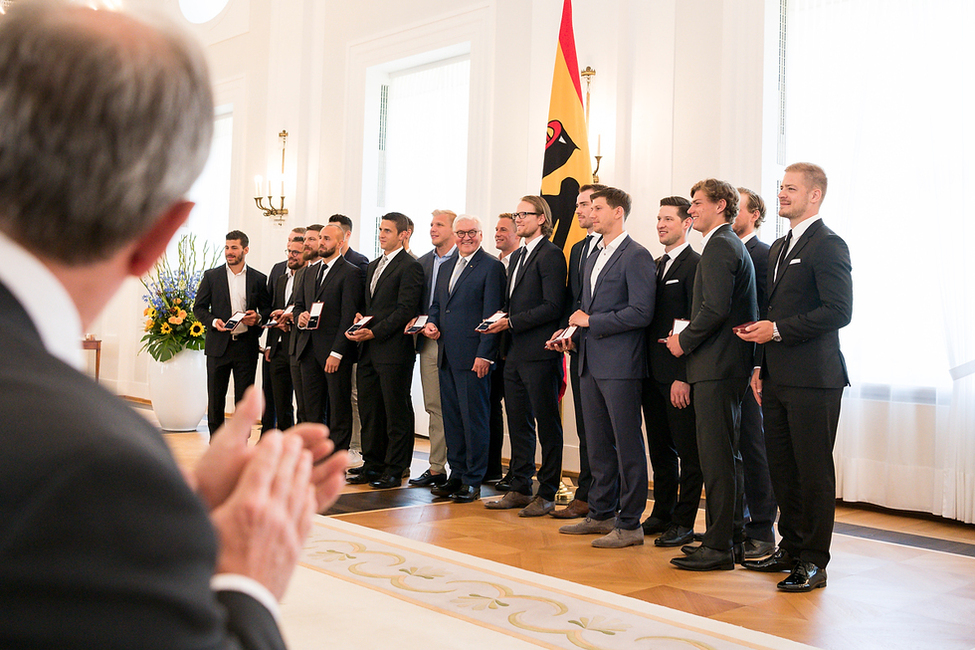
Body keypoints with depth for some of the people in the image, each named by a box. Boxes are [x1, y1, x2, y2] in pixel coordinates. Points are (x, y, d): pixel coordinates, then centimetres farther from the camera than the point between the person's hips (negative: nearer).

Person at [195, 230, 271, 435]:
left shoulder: (259, 279, 6)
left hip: (246, 347, 0)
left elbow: (267, 309, 11)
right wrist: (213, 321, -11)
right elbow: (198, 307, 7)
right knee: (215, 398, 5)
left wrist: (258, 317, -10)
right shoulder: (211, 276, 6)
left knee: (244, 399, 3)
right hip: (218, 345, 0)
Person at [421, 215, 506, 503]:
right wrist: (431, 322, 5)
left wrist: (484, 354, -16)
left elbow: (491, 314, -10)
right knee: (451, 417, 12)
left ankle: (473, 481, 7)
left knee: (474, 418, -2)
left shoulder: (491, 267, -5)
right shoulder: (446, 268, 18)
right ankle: (457, 474, 22)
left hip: (473, 357, -7)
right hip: (446, 356, 7)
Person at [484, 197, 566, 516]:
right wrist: (500, 320, 5)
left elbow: (553, 307, -17)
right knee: (518, 424, 13)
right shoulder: (518, 255, 19)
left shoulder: (551, 255, -9)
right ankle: (520, 489, 23)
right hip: (515, 353, 9)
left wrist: (511, 322, -16)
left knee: (547, 426, 1)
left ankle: (547, 495, 9)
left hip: (539, 354, -9)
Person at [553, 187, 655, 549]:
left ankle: (630, 524, 5)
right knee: (598, 445, 14)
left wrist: (591, 322, -12)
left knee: (627, 444, -2)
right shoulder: (592, 259, 19)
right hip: (591, 363, 9)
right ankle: (601, 514, 25)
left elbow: (641, 313, -17)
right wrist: (574, 333, 7)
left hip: (620, 364, -9)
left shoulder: (636, 256, -8)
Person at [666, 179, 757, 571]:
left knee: (717, 457, -7)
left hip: (716, 366, -11)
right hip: (729, 365, 11)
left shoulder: (718, 247, -12)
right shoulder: (734, 246, 21)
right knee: (726, 455, 14)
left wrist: (684, 341, -9)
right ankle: (733, 539, 23)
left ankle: (719, 547, -1)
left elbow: (715, 309, -22)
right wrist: (687, 337, 14)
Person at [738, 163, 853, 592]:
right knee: (782, 468, 13)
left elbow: (838, 311, -17)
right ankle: (791, 548, 26)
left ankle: (813, 562, 9)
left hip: (813, 379, -8)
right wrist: (762, 366, 16)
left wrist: (777, 330, -16)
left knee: (813, 471, 0)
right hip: (778, 379, 9)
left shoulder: (828, 245, -9)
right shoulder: (778, 247, 19)